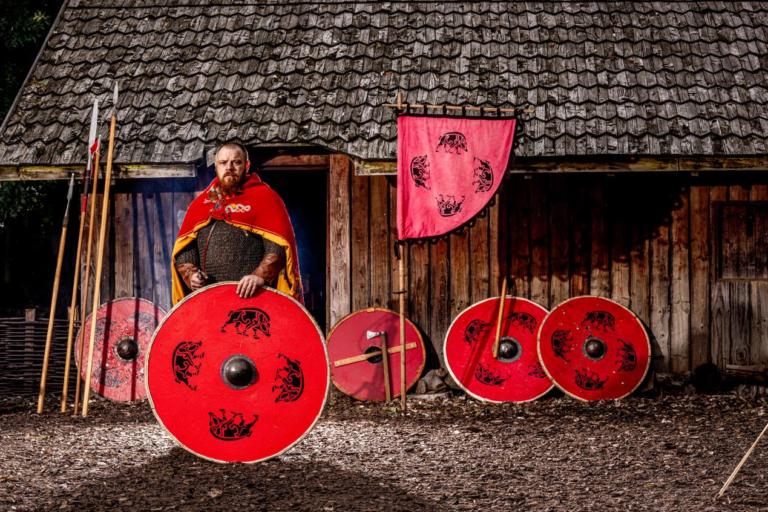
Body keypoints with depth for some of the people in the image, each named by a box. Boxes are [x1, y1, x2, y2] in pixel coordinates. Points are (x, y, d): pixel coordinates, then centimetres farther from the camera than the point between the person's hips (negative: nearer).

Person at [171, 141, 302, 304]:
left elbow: (278, 247, -6)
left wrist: (260, 275, -21)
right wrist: (190, 274, -3)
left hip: (252, 296, -4)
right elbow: (182, 249, 17)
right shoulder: (200, 204, 19)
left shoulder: (264, 197, 4)